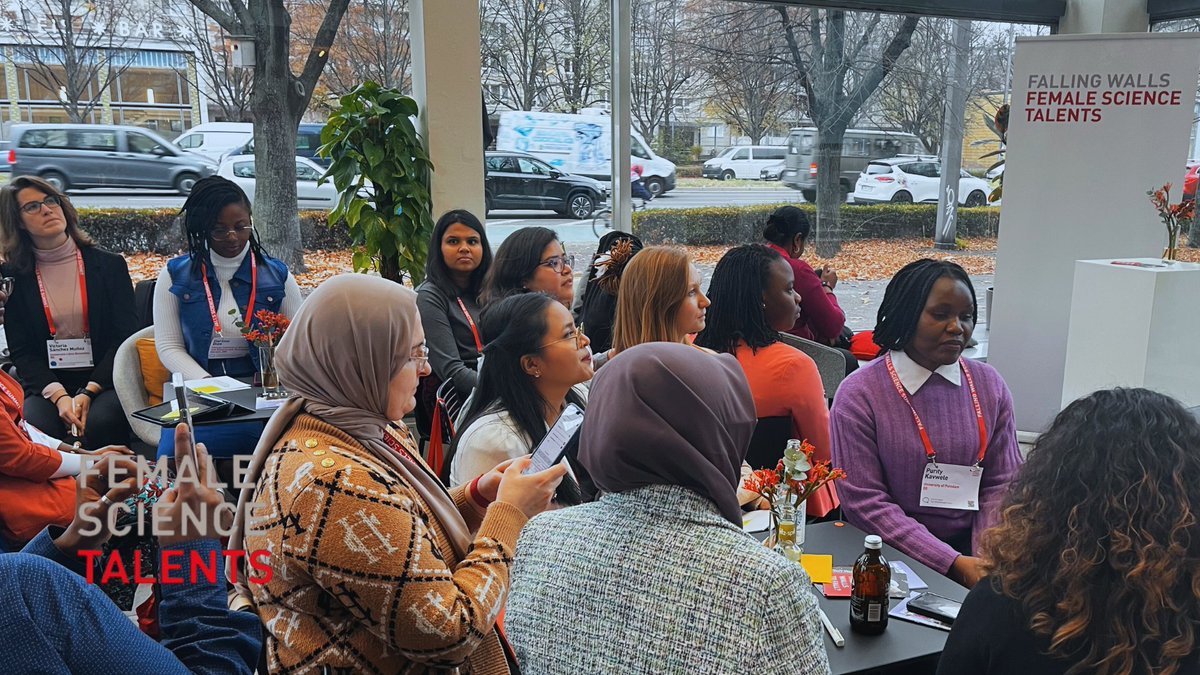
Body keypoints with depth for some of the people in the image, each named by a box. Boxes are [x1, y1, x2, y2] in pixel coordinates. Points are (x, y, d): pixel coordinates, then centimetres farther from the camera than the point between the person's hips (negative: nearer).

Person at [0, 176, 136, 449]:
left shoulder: (110, 265, 4)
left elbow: (125, 338, -1)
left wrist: (88, 393, -14)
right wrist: (58, 395, -16)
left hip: (105, 382, -1)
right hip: (46, 385, 1)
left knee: (100, 423, -33)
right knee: (34, 427, -31)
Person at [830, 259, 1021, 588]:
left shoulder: (989, 385, 5)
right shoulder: (858, 395, -9)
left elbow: (1002, 483, 6)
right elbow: (865, 504, -11)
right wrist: (952, 563, -17)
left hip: (971, 542, 4)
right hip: (892, 551, -4)